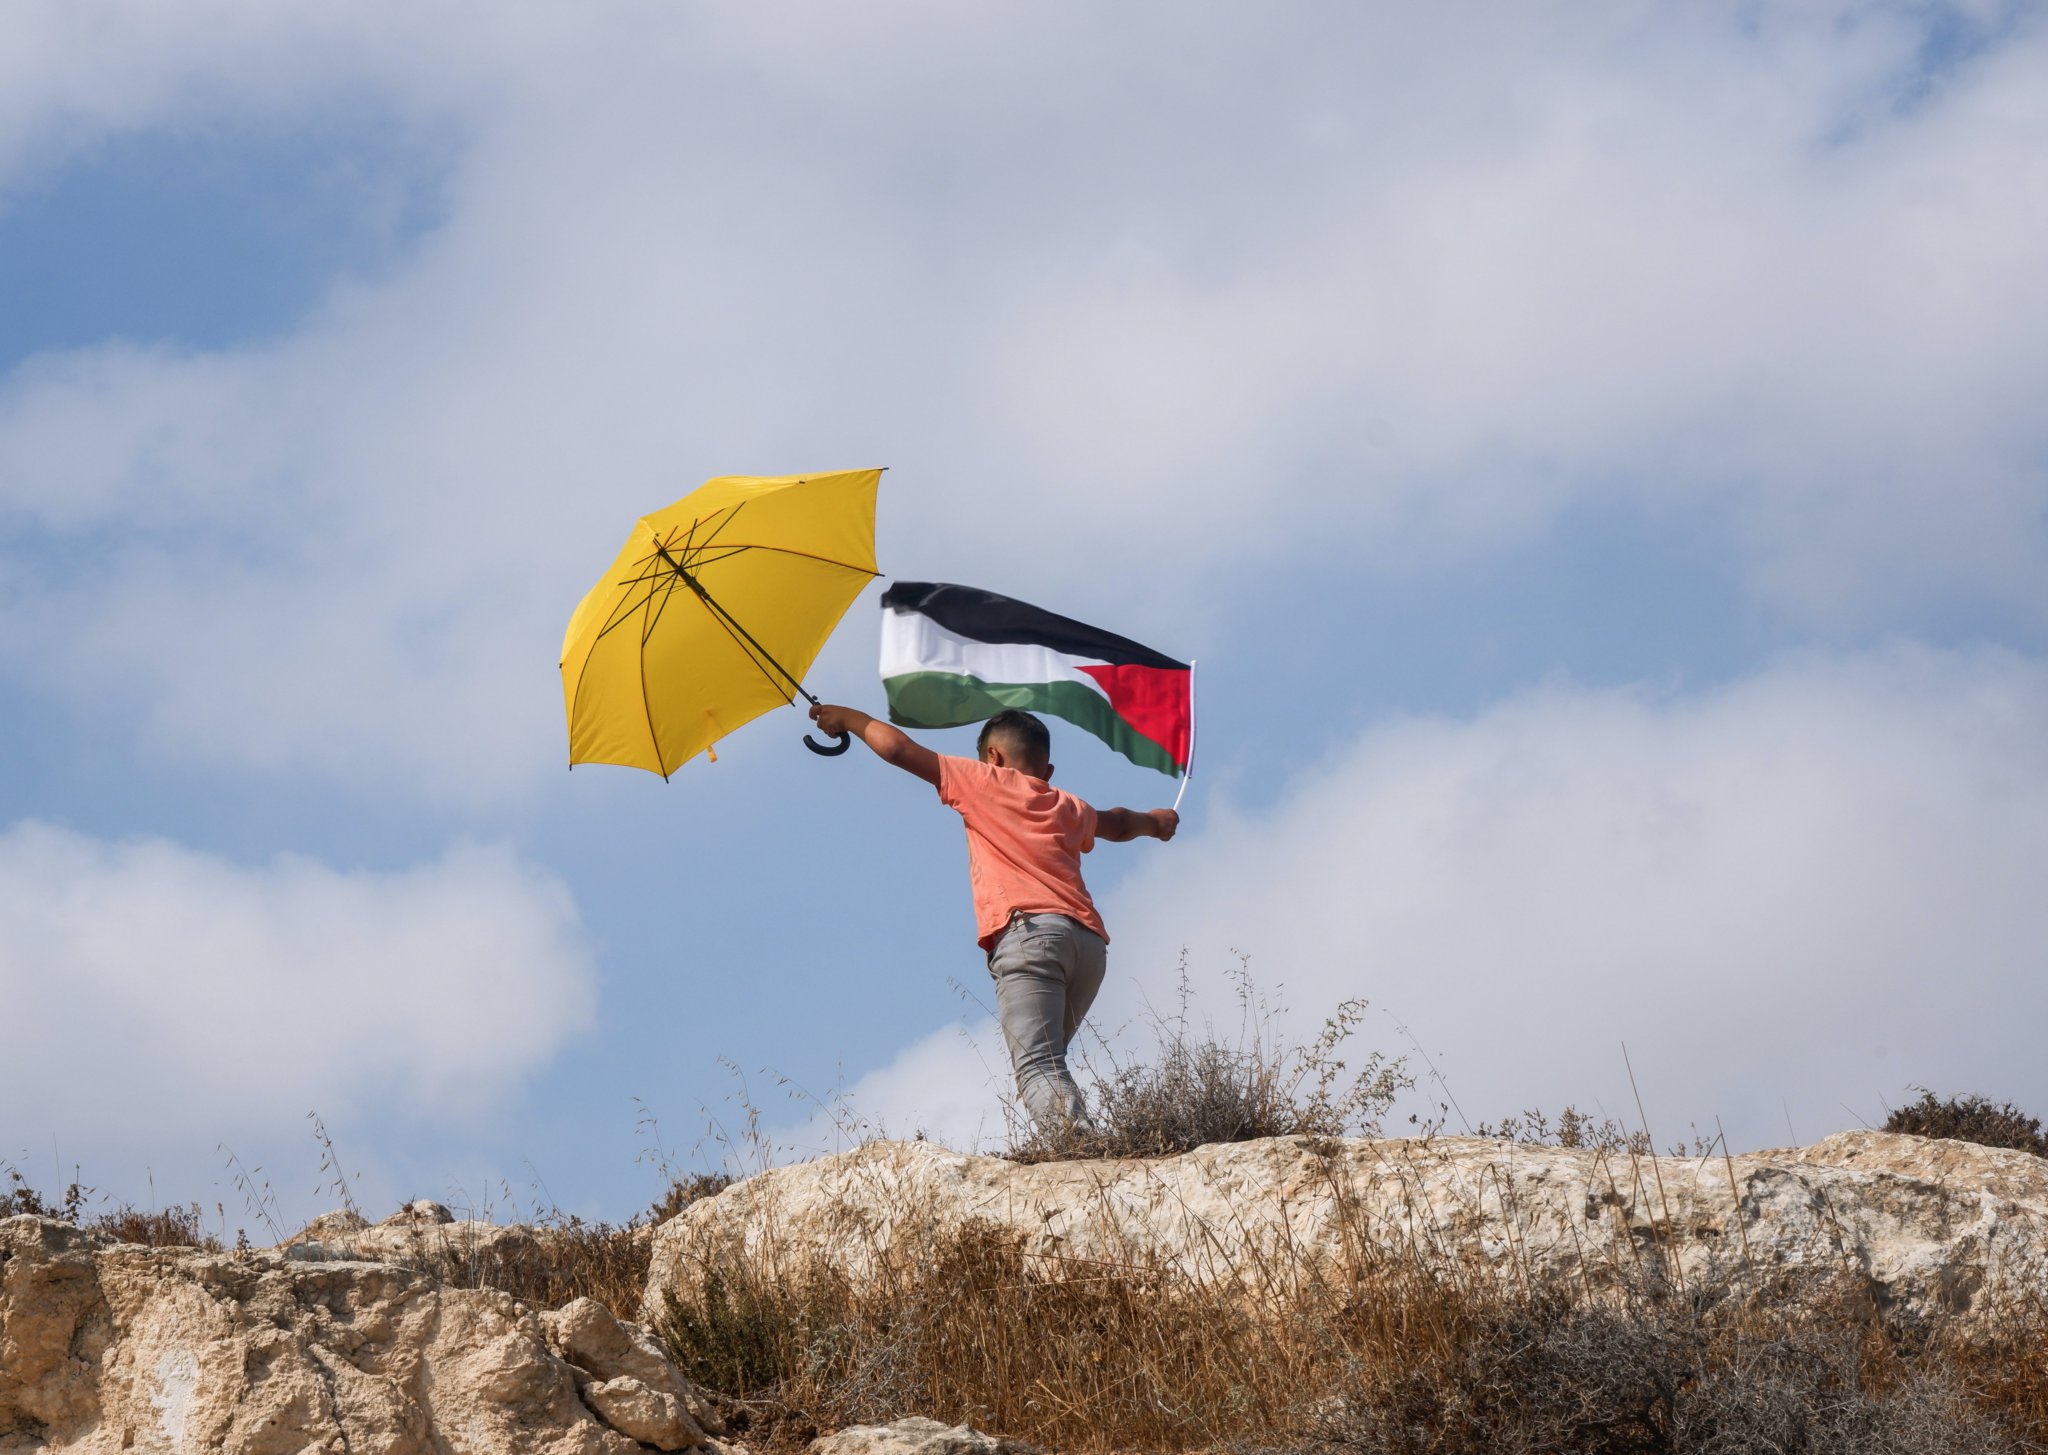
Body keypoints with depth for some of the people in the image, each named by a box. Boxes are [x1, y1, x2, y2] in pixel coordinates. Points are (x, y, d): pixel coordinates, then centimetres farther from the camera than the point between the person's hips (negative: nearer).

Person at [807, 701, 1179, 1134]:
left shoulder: (986, 782, 15)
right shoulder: (1070, 810, 30)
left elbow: (897, 748, 16)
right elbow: (1118, 824, 54)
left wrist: (849, 718, 34)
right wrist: (1153, 821, 77)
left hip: (1030, 931, -6)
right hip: (1088, 941, 6)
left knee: (1038, 1069, -18)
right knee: (1043, 1063, 10)